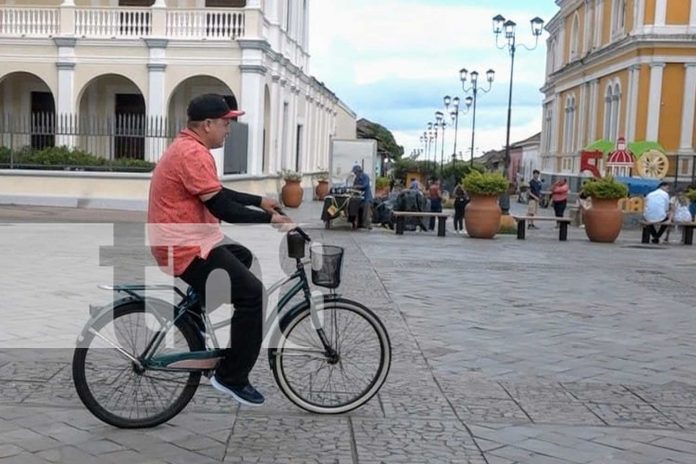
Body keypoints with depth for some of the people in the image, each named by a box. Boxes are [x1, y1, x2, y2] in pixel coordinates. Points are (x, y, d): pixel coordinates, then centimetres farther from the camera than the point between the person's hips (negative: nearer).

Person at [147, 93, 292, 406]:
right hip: (187, 248, -11)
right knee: (254, 295, -14)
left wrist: (259, 201, 21)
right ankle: (231, 378, -5)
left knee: (243, 258, 31)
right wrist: (269, 219, -12)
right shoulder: (193, 153, -19)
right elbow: (222, 209, -22)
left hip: (188, 241, 11)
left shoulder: (186, 147, 15)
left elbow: (219, 194, 24)